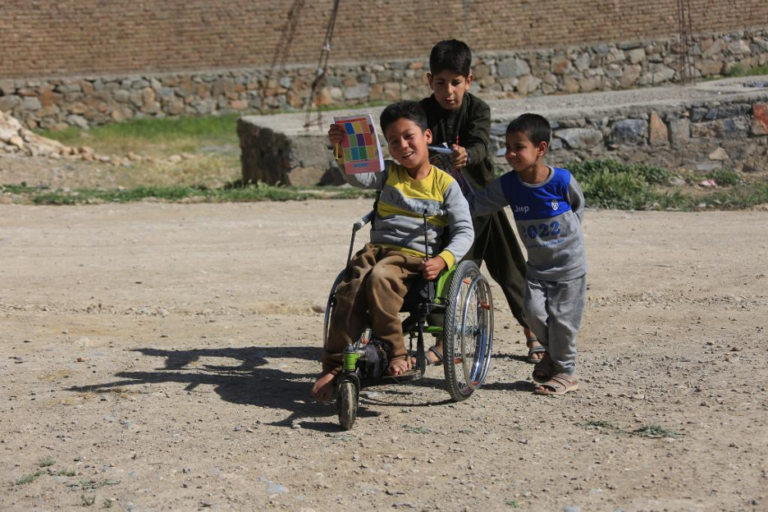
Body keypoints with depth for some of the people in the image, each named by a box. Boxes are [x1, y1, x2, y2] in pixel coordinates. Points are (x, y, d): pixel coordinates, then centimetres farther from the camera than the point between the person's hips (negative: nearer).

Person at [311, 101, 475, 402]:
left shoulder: (445, 184, 6)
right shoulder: (390, 174, 16)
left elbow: (464, 231, 0)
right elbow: (357, 177, -3)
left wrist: (443, 260, -17)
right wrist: (342, 150, -23)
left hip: (414, 256, -3)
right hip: (377, 248, 3)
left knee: (380, 277, -36)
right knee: (349, 291, -26)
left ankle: (394, 352, -28)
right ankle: (334, 366, -23)